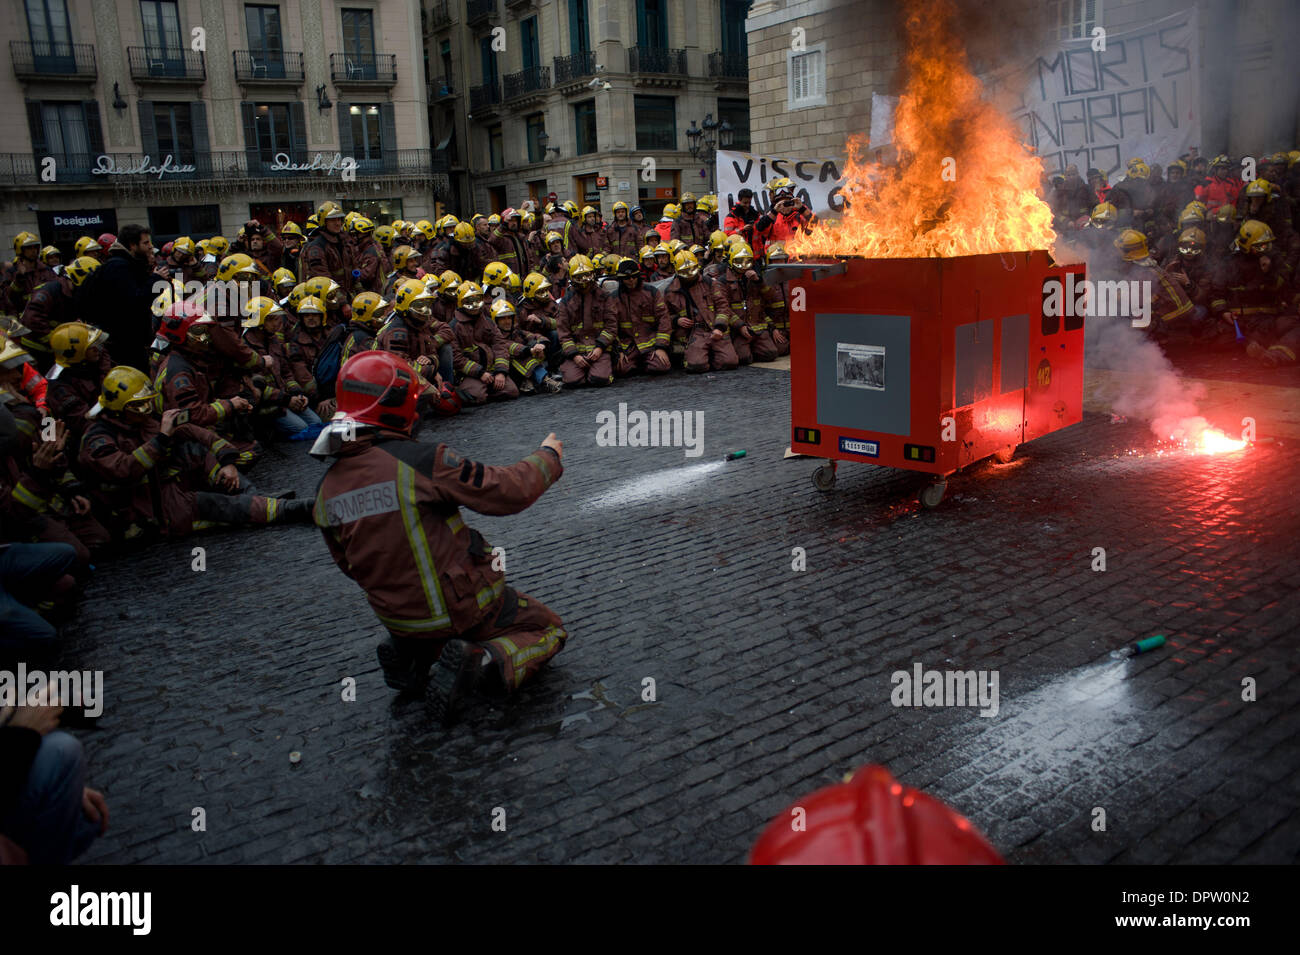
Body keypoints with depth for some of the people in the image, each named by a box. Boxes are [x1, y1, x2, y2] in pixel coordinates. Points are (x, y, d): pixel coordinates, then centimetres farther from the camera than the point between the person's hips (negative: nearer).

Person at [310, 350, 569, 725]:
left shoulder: (327, 491, -3)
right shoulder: (420, 460, -22)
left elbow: (350, 564, 9)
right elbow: (509, 491, -18)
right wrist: (547, 457, 0)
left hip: (395, 617, 6)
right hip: (463, 606, -6)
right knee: (549, 629, 14)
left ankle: (411, 651, 10)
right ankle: (482, 662, -12)